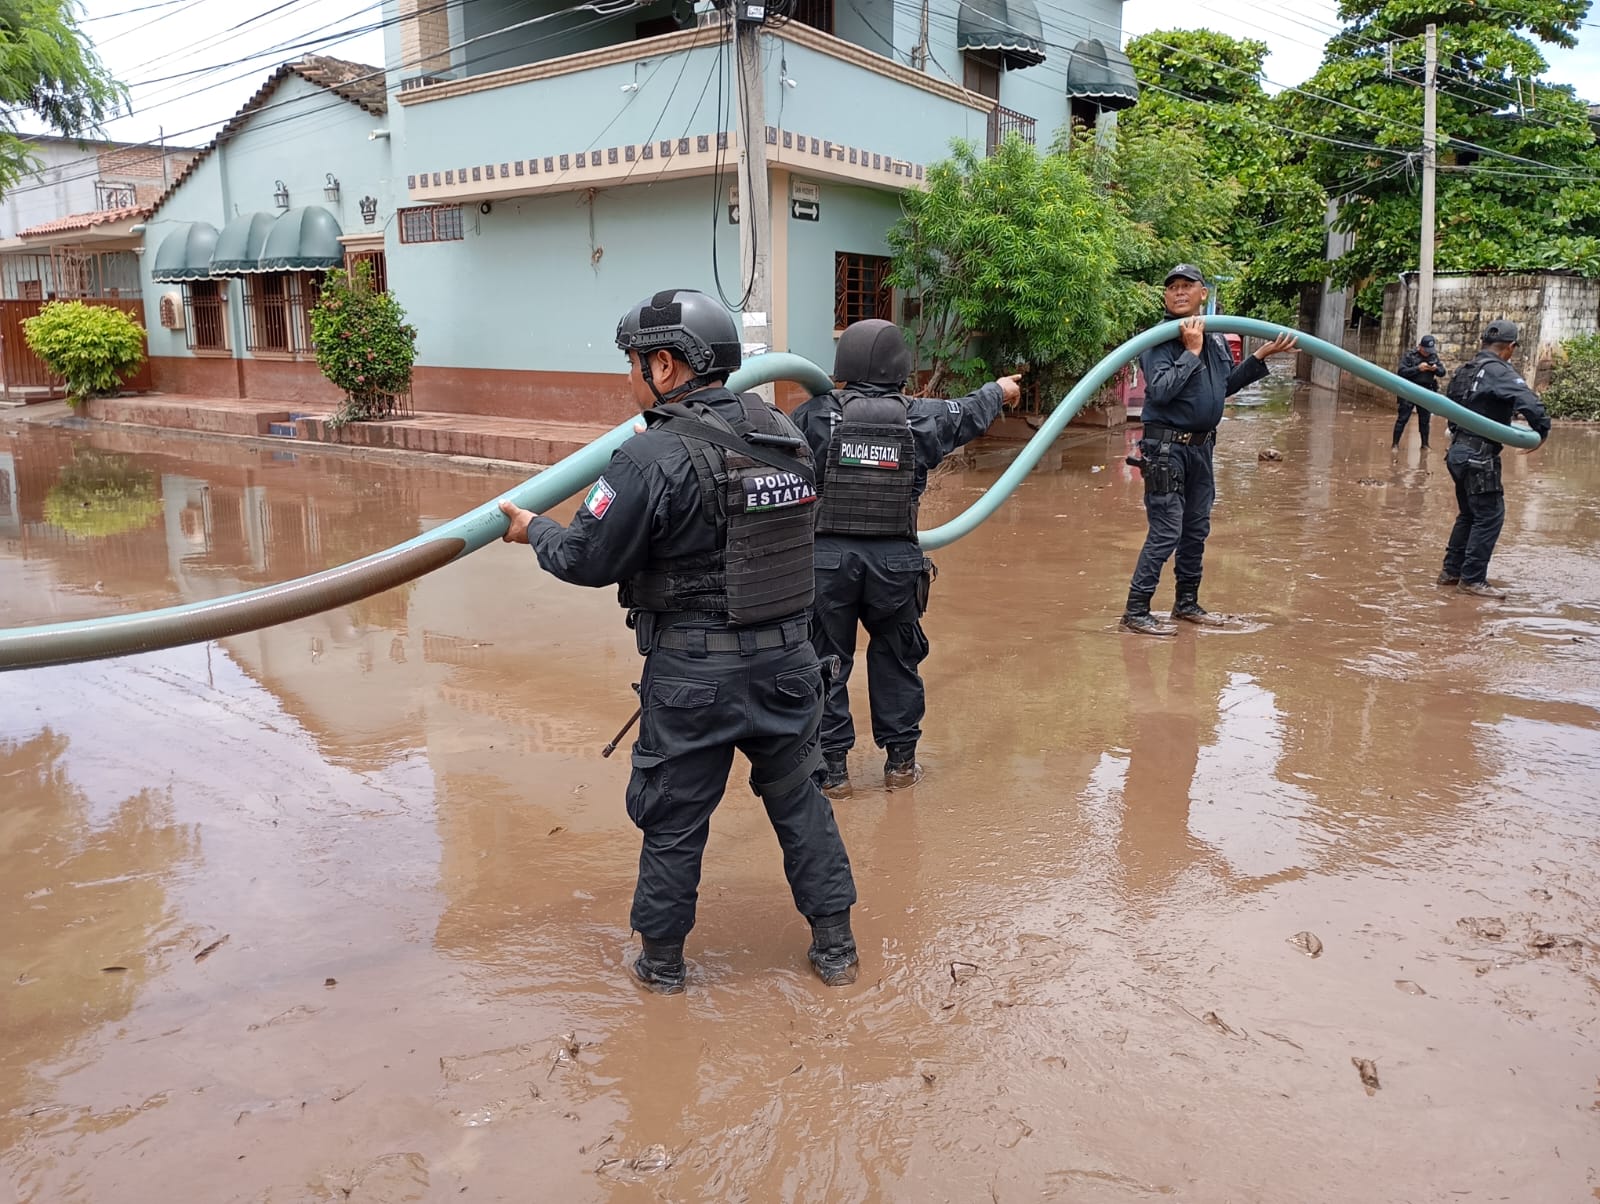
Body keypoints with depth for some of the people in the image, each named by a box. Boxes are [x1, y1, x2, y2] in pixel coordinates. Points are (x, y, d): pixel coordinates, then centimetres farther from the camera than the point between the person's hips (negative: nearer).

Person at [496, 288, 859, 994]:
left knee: (673, 817, 13)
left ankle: (662, 961, 30)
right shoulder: (783, 434, 3)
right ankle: (835, 948, 29)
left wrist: (533, 529, 8)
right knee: (799, 798, 20)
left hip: (695, 673, -5)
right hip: (788, 657, 6)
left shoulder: (653, 458, -18)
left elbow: (589, 559, -12)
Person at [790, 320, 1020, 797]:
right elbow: (970, 413, 21)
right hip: (896, 560, 2)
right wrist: (998, 390, 42)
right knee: (897, 659, 18)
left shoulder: (817, 414, -6)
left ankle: (832, 768, 16)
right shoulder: (923, 417, 1)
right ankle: (901, 761, 28)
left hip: (828, 558, -1)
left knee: (827, 660, 10)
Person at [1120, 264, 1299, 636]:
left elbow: (1227, 385, 22)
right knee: (1166, 533, -10)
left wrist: (1260, 356, 15)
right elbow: (1160, 390, -26)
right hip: (1166, 447, -8)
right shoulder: (1159, 340, -13)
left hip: (1201, 446, 8)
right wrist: (1191, 351, -22)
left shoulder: (1216, 337, 10)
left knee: (1197, 529, 15)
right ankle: (1135, 612, -3)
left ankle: (1187, 603, 29)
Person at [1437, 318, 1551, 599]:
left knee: (1469, 513, 19)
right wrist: (1542, 432, -11)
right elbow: (1530, 404, -25)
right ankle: (1472, 579, -1)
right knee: (1490, 516, -2)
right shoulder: (1499, 371, -15)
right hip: (1479, 456, -9)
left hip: (1458, 451, 9)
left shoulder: (1464, 370, 12)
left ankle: (1451, 570, 23)